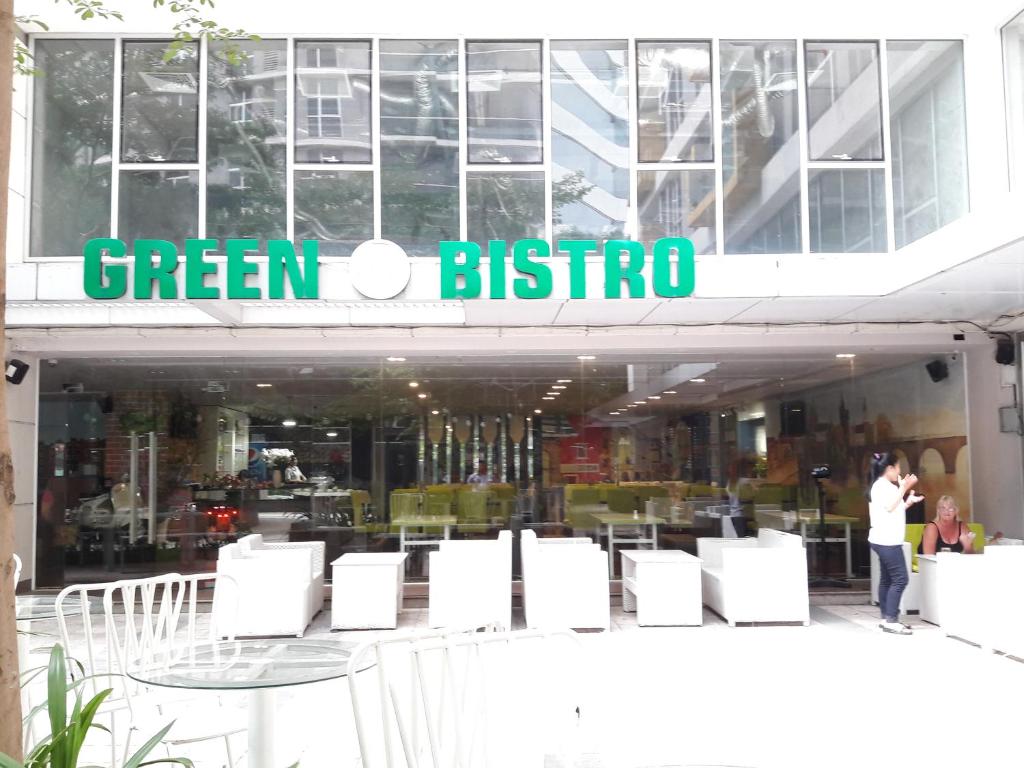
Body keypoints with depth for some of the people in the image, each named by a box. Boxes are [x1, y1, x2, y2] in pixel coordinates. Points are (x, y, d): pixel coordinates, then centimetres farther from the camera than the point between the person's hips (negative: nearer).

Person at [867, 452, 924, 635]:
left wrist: (909, 501, 19)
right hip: (887, 540, -11)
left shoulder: (885, 486, 20)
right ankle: (891, 620, -13)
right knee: (900, 578, -13)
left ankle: (887, 618, 11)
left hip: (887, 540, 11)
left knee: (887, 579, 9)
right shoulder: (881, 485, -12)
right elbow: (890, 506, -22)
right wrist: (903, 488, -19)